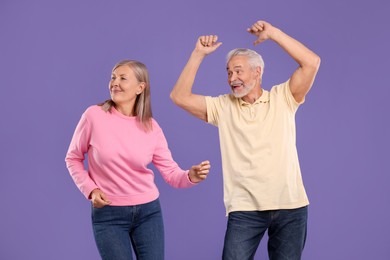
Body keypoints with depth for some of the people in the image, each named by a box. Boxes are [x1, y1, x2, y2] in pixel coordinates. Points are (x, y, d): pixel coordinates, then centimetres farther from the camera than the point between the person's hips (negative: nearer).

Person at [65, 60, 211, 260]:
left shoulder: (151, 127, -4)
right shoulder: (94, 115, -10)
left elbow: (171, 173, -4)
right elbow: (73, 159, 2)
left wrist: (190, 176, -25)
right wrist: (90, 190, -12)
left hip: (148, 211, 2)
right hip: (108, 214, -2)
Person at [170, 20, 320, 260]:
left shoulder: (282, 98, 3)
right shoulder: (222, 107, 6)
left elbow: (312, 63, -8)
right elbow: (180, 97, -2)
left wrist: (273, 33, -9)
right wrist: (199, 54, -6)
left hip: (290, 205, 0)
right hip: (244, 208, 0)